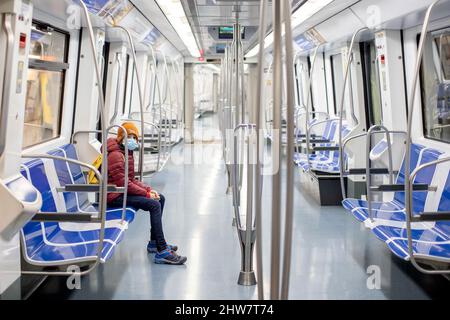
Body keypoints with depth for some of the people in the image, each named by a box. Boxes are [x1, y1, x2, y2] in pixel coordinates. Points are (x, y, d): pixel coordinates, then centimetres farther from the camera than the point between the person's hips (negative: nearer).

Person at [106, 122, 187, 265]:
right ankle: (162, 252, -27)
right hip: (115, 196, -10)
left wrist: (148, 189, 2)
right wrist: (146, 193, -18)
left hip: (124, 192, 10)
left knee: (160, 198, 9)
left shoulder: (127, 153, 17)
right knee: (154, 204, -24)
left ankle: (154, 242, 13)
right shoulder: (115, 155, -16)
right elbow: (124, 183, -22)